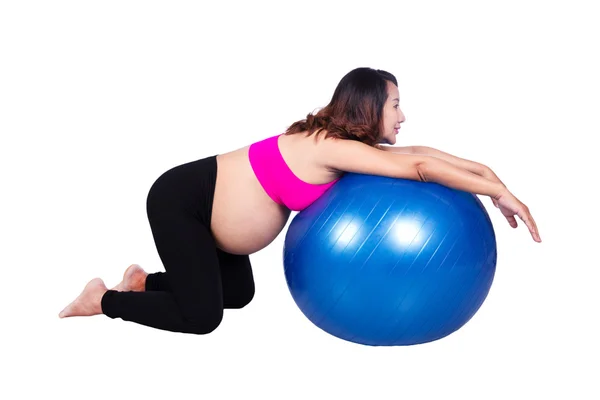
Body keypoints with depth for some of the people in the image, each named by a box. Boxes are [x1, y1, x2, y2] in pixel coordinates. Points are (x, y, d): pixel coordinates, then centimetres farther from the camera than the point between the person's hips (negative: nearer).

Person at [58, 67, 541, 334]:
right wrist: (498, 192, -27)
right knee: (201, 316, -9)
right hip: (179, 200, -9)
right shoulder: (331, 147, -27)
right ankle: (104, 298, 10)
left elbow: (417, 152, 3)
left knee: (239, 296, 17)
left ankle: (144, 280, 29)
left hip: (209, 207, 9)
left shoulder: (342, 144, -1)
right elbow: (419, 166, -32)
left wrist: (484, 171, -4)